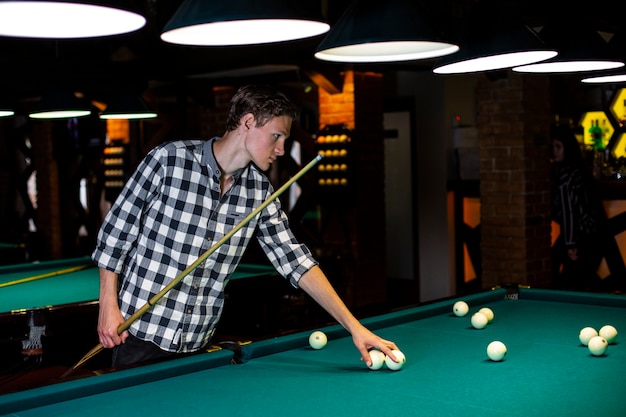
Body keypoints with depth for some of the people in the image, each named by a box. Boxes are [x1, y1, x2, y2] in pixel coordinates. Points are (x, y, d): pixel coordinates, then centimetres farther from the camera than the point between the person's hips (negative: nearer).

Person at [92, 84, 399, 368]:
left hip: (199, 342, 4)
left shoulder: (260, 192, -1)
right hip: (140, 333, -4)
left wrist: (354, 326, -8)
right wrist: (108, 304, -10)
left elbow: (296, 261, -2)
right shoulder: (168, 159, -14)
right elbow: (116, 230, -7)